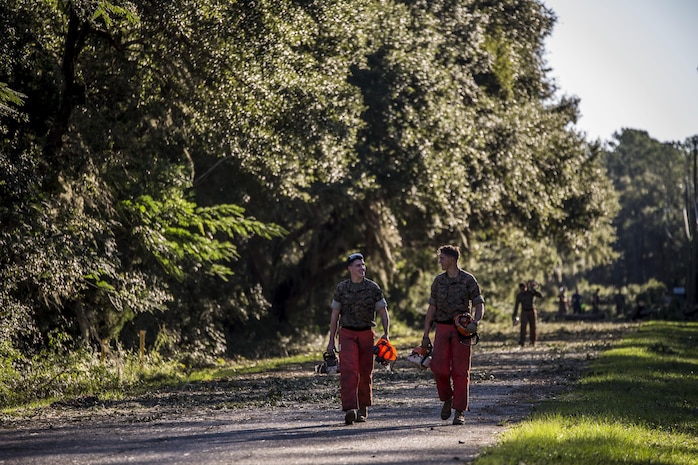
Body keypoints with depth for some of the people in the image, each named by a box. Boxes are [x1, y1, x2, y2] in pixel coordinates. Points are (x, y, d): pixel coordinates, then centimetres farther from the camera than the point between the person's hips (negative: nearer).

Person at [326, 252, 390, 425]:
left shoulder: (373, 288, 1)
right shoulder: (341, 288, 2)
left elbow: (383, 312, 3)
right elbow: (335, 315, 8)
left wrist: (386, 333, -12)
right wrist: (331, 341, 6)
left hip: (366, 334, 1)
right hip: (347, 334, -1)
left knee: (365, 373, 6)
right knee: (348, 371, -16)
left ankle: (363, 409, 21)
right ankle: (350, 409, -25)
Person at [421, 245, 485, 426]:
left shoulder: (468, 280, -1)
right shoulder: (438, 280, 10)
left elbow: (479, 304, 1)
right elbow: (432, 308, 13)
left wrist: (475, 322, -19)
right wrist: (425, 335, 9)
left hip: (461, 330, -3)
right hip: (442, 329, 3)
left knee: (461, 371, -3)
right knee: (439, 367, -10)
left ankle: (460, 412, 1)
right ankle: (447, 398, 16)